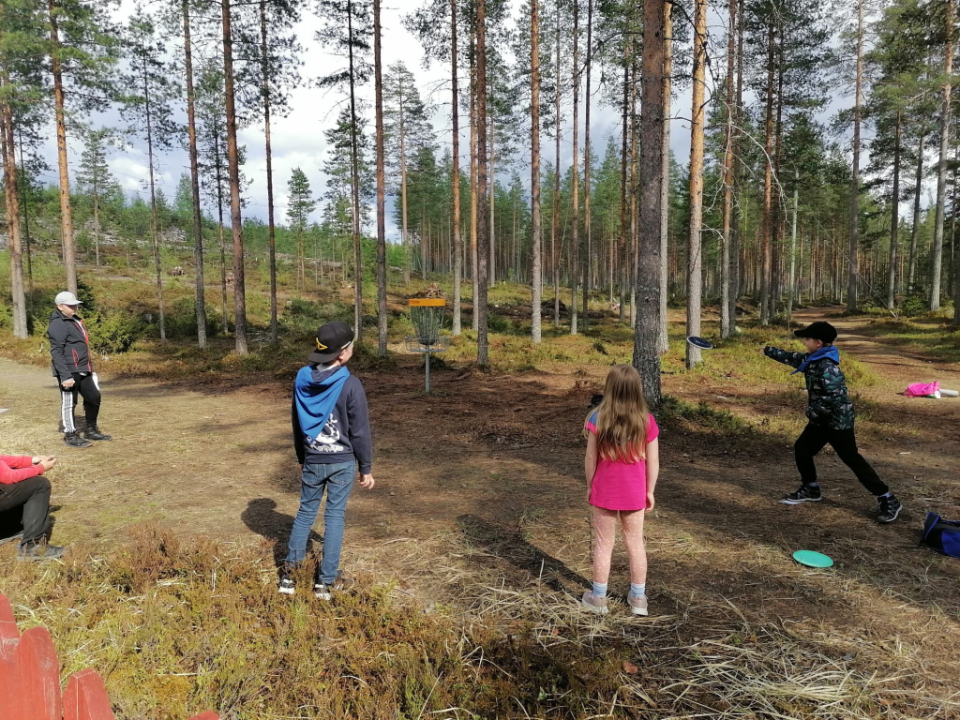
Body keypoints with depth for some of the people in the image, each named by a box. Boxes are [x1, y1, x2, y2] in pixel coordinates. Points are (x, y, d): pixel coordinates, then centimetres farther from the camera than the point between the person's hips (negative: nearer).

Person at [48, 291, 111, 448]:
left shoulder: (75, 320, 17)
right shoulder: (58, 325, -13)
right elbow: (56, 353, -19)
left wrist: (90, 367, 24)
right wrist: (65, 376, -25)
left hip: (83, 370, 9)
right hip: (69, 372, -9)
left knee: (94, 397, 14)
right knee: (69, 403, 1)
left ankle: (91, 430, 27)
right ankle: (71, 436, 11)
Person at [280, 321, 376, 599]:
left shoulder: (302, 379, -1)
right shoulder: (350, 385, -18)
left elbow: (296, 423, 10)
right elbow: (360, 431, -12)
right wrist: (366, 468, -1)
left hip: (312, 460, 4)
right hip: (342, 462, -4)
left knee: (306, 511, 18)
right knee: (334, 516, 6)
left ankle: (289, 571, 20)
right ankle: (326, 581, 13)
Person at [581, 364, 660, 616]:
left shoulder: (598, 419, -16)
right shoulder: (647, 421, -11)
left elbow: (591, 458, -10)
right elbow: (653, 461, -4)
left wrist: (589, 486, 5)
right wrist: (650, 491, 9)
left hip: (604, 492, -1)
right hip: (634, 494, 2)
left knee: (603, 544, 12)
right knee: (636, 543, 16)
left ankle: (598, 598, 24)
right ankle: (638, 598, 27)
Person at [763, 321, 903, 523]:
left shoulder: (827, 366, -26)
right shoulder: (812, 360, 4)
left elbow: (834, 397, -32)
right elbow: (792, 358, 23)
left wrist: (812, 411, -19)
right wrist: (767, 350, 32)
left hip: (838, 421, -10)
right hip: (822, 420, 10)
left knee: (852, 460, -6)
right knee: (802, 448, 13)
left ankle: (888, 500, 3)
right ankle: (811, 489, 29)